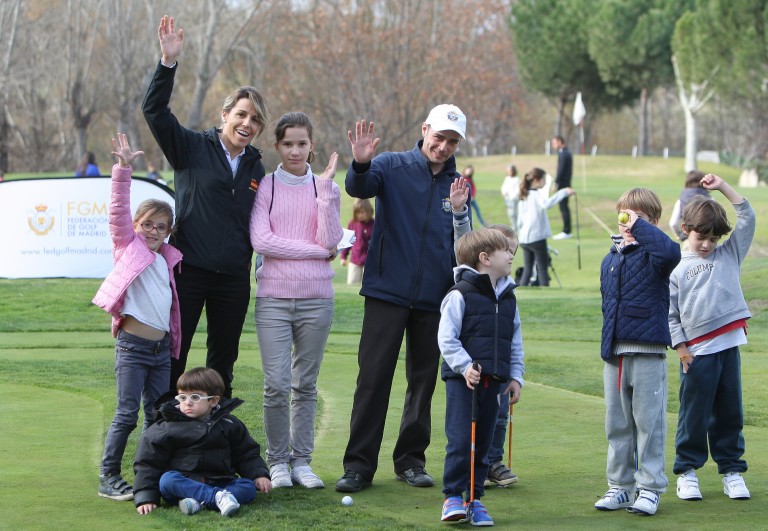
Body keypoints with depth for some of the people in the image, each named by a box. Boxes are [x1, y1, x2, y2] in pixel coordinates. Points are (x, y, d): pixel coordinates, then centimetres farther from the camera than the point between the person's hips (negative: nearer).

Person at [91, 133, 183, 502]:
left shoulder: (168, 258, 15)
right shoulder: (129, 246, 1)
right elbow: (119, 210, -11)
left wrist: (173, 343, 17)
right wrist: (123, 170, -20)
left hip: (162, 347, 6)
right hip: (132, 346, -6)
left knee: (158, 416, 8)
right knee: (127, 414, -7)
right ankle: (108, 478, -1)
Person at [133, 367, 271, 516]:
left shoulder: (229, 425, 10)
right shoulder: (168, 428, 2)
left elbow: (247, 454, 19)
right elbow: (148, 463, 2)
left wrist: (260, 475, 1)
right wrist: (145, 498, -7)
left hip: (219, 484, 2)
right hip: (183, 484, -2)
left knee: (249, 487, -23)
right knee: (167, 480, -33)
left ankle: (199, 501, -40)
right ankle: (218, 497, -41)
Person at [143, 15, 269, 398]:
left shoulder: (255, 168, 12)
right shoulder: (193, 148, 1)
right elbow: (155, 110, -10)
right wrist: (168, 62, -21)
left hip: (234, 279, 4)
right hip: (189, 270, -4)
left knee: (223, 362, 11)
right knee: (172, 357, -2)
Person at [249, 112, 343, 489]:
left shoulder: (325, 188, 9)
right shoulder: (265, 187, 4)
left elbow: (330, 241, -3)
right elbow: (261, 240, -8)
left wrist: (326, 190, -8)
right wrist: (317, 250, -6)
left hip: (316, 299, 2)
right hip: (273, 298, -2)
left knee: (306, 385, 5)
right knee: (276, 384, -7)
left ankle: (301, 459, 14)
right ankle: (278, 460, 7)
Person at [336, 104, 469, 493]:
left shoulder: (457, 184, 9)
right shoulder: (393, 167, 0)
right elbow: (359, 187, -21)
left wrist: (459, 210, -12)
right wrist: (361, 165, -41)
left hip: (434, 298, 3)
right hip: (387, 291, -3)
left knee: (423, 381, 9)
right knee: (373, 378, -5)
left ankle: (411, 460, 20)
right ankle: (358, 464, -1)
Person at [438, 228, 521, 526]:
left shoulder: (508, 298, 12)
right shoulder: (461, 294, -8)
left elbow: (516, 341, 18)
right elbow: (446, 338, -10)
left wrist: (515, 376, 10)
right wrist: (465, 366, -18)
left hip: (494, 379, 6)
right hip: (462, 378, -6)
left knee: (483, 442, 9)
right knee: (460, 440, -10)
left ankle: (475, 498, 16)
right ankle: (452, 497, 0)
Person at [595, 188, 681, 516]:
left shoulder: (652, 255, -5)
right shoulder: (610, 260, 13)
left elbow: (671, 251, -30)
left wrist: (640, 227, -22)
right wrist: (607, 342, 15)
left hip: (648, 353, -6)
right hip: (614, 355, 6)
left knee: (649, 421, 0)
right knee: (617, 424, 11)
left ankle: (650, 487, 8)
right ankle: (620, 486, 20)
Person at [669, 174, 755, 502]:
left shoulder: (729, 255, 12)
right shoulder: (678, 270, 6)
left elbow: (747, 219, 8)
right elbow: (670, 312, 5)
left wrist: (723, 187, 4)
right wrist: (680, 347, -2)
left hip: (728, 345, 2)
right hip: (697, 351, -2)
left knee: (730, 413, 9)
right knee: (694, 414, 3)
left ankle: (732, 470, 17)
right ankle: (687, 470, 13)